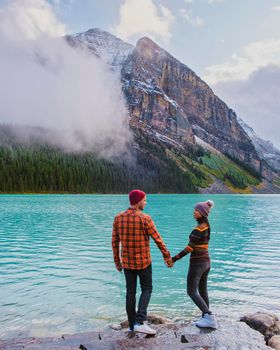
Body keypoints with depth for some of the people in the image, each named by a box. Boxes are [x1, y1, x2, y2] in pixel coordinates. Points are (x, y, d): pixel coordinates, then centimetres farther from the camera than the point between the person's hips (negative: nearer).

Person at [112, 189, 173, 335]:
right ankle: (140, 322, 0)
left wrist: (117, 261, 12)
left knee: (130, 292, 14)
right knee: (147, 289, 11)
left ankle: (132, 324, 23)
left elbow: (114, 242, 2)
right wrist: (167, 256, 0)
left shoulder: (118, 218, -3)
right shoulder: (145, 218, -18)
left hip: (127, 262, 5)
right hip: (143, 261, -4)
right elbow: (157, 239, -12)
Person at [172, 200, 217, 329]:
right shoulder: (206, 226, 5)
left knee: (192, 291, 0)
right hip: (206, 261, 9)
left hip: (197, 262, -9)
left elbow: (190, 247, -23)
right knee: (202, 290, 17)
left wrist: (175, 258, -22)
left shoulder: (199, 229, -21)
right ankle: (206, 317, 25)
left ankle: (209, 317, -5)